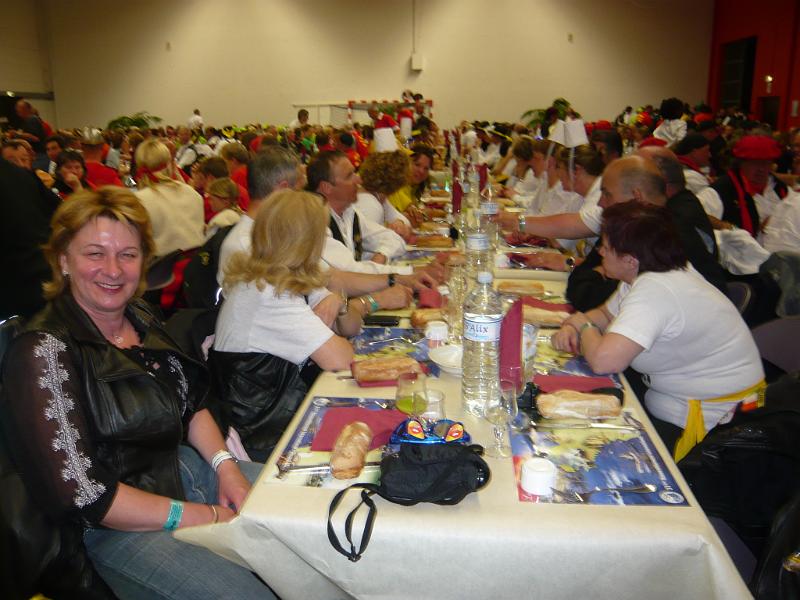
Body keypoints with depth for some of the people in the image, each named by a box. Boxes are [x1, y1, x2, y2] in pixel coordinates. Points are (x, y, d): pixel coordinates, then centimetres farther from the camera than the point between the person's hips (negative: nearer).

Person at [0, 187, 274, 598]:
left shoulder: (141, 319, 2)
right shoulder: (43, 351, -20)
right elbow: (78, 494, -23)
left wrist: (223, 463, -5)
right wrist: (207, 516, -19)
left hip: (184, 468, 8)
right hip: (119, 527, -7)